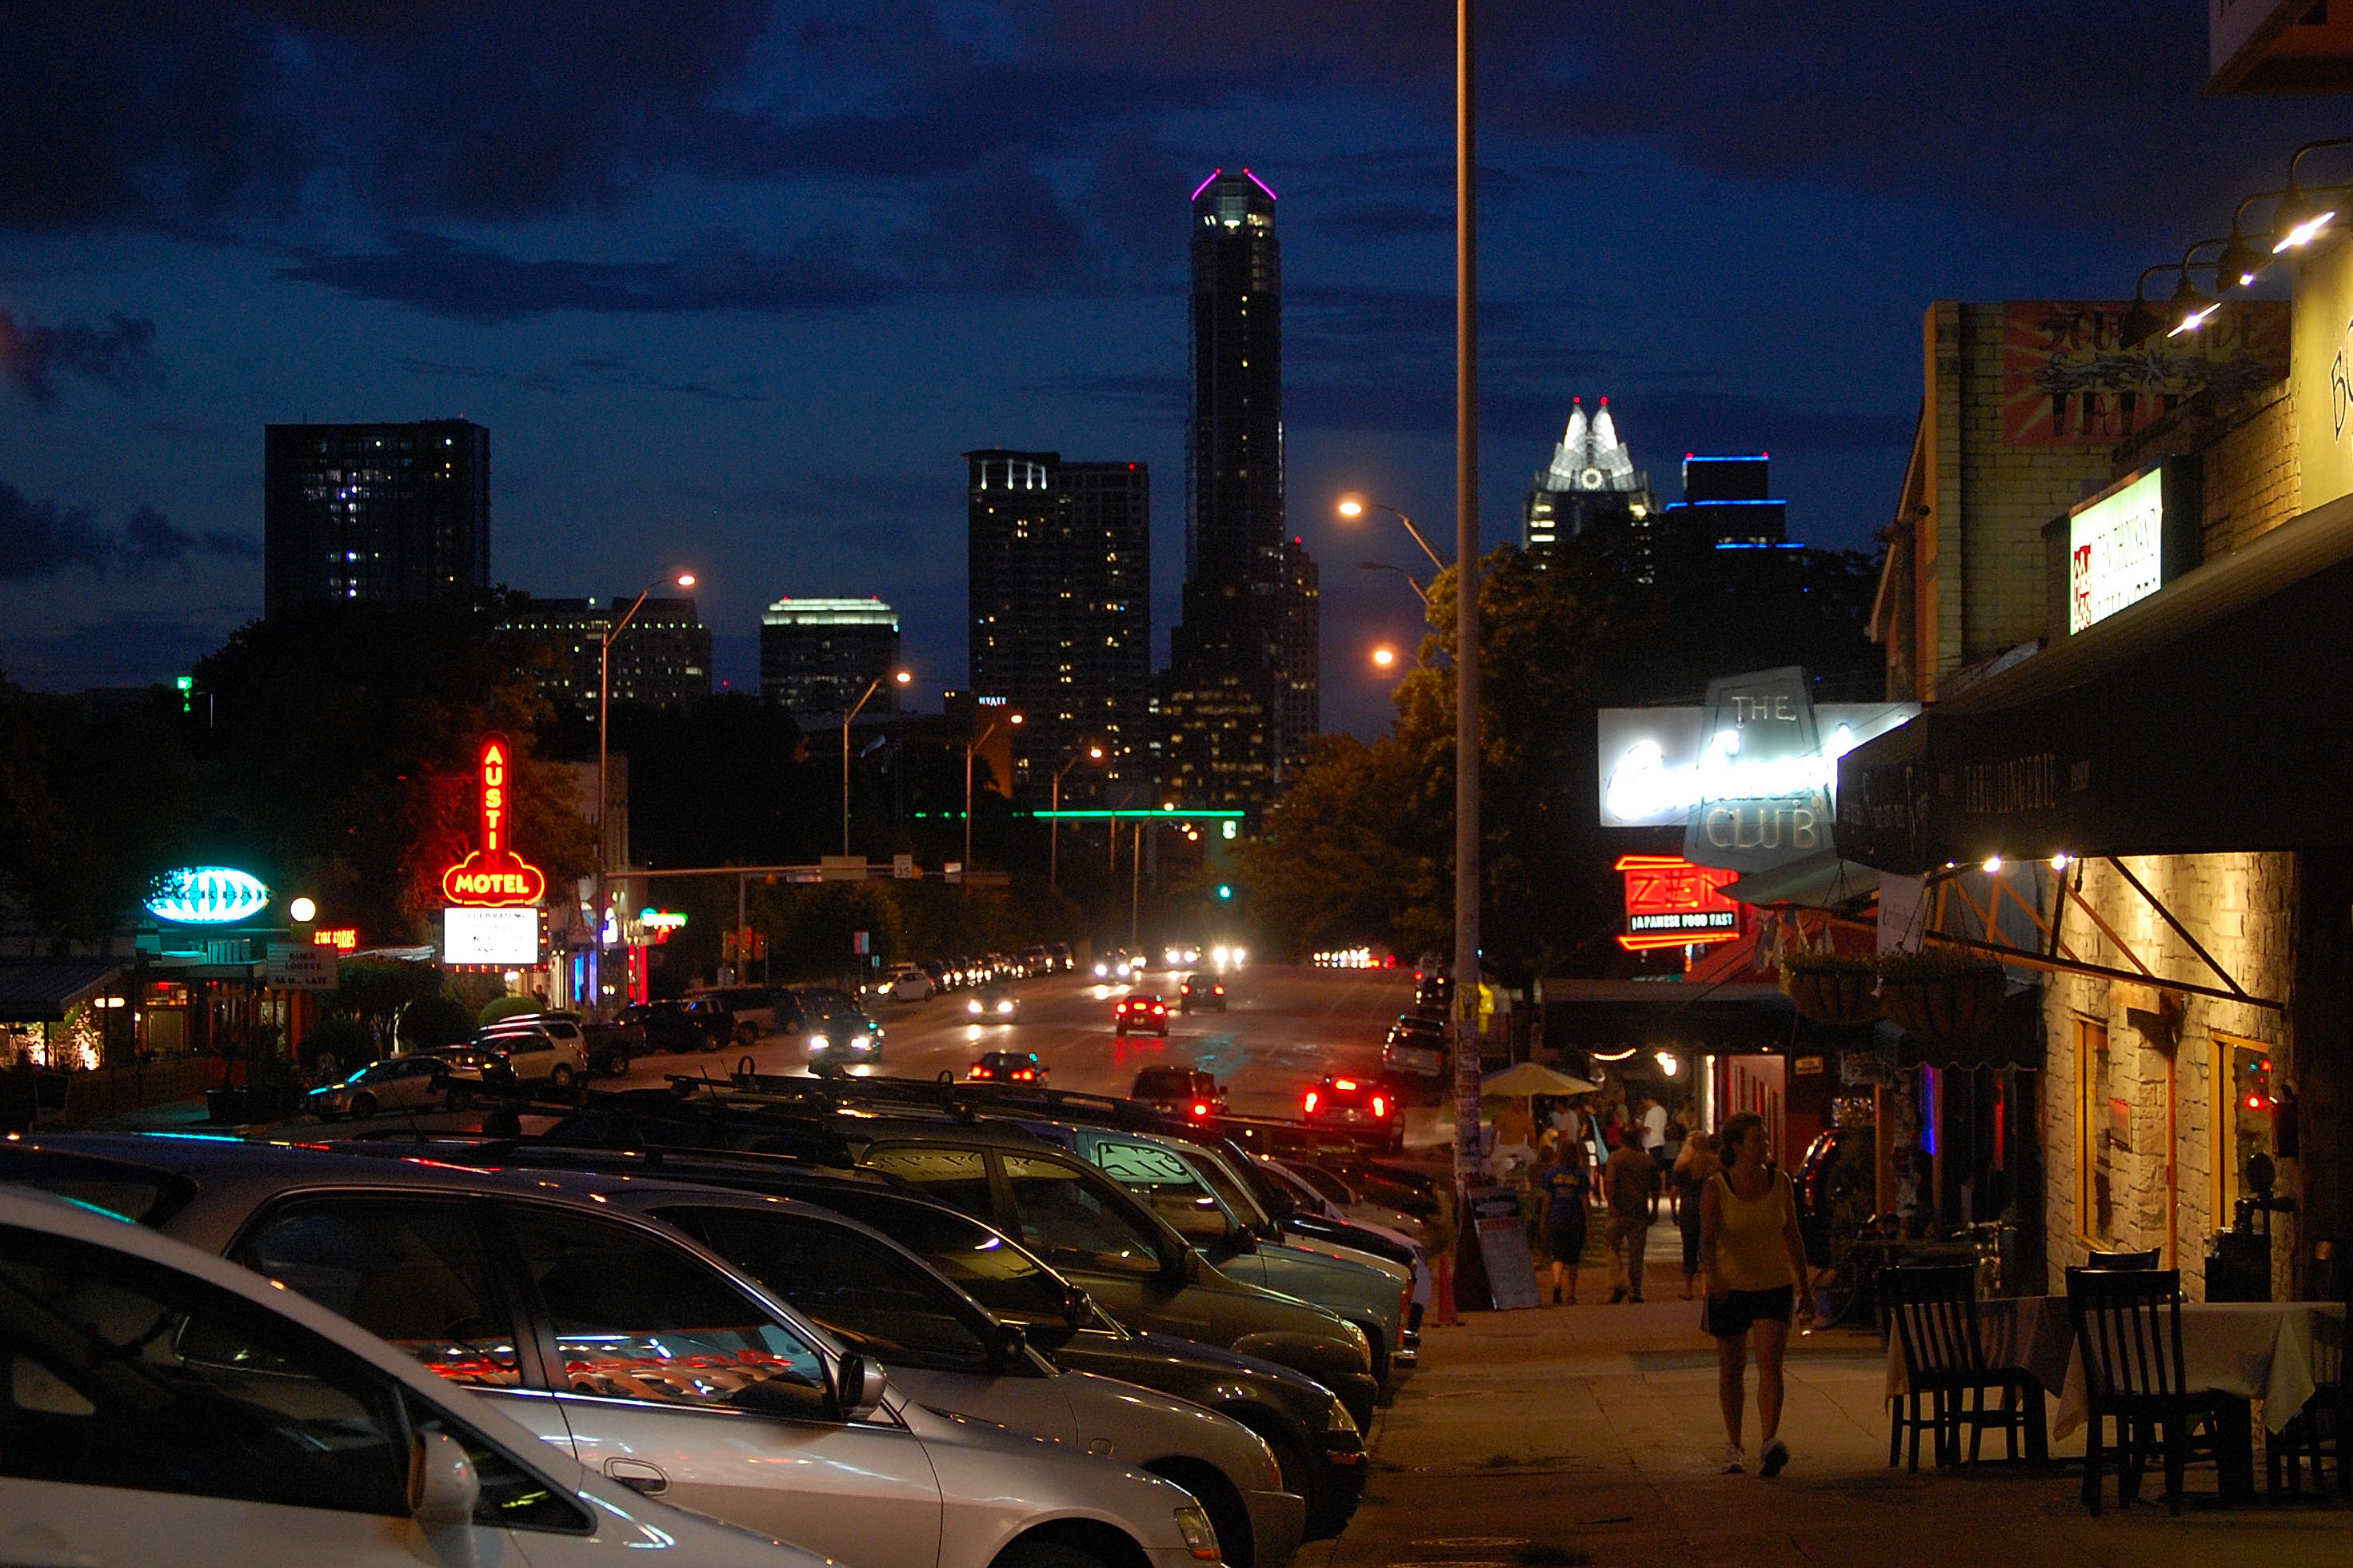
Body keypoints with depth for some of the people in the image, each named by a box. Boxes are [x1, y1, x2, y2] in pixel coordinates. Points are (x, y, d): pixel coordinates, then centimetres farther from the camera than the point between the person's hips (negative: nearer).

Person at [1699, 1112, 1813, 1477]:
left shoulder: (1780, 1182, 0)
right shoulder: (1716, 1189, -9)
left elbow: (1792, 1237, 9)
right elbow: (1707, 1238, -20)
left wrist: (1804, 1289, 12)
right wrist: (1712, 1275, -40)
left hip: (1774, 1286, 1)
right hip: (1729, 1288, -1)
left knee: (1770, 1362, -14)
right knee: (1732, 1367, 10)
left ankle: (1770, 1443, -26)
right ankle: (1733, 1444, 25)